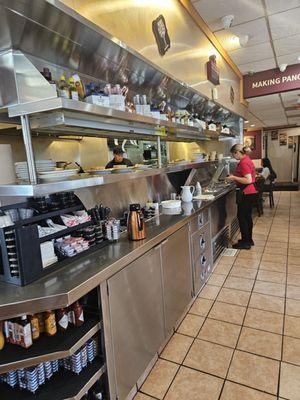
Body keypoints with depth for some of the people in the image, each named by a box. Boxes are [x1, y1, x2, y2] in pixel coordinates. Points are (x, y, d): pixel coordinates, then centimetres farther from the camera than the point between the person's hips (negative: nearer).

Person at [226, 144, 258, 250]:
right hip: (251, 193, 10)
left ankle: (245, 242, 8)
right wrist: (234, 178, 13)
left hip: (246, 194, -10)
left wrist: (234, 178, -18)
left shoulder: (243, 163, -19)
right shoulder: (247, 159, 13)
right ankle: (249, 240, 28)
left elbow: (248, 180, -26)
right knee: (247, 216, 17)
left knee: (241, 217, -1)